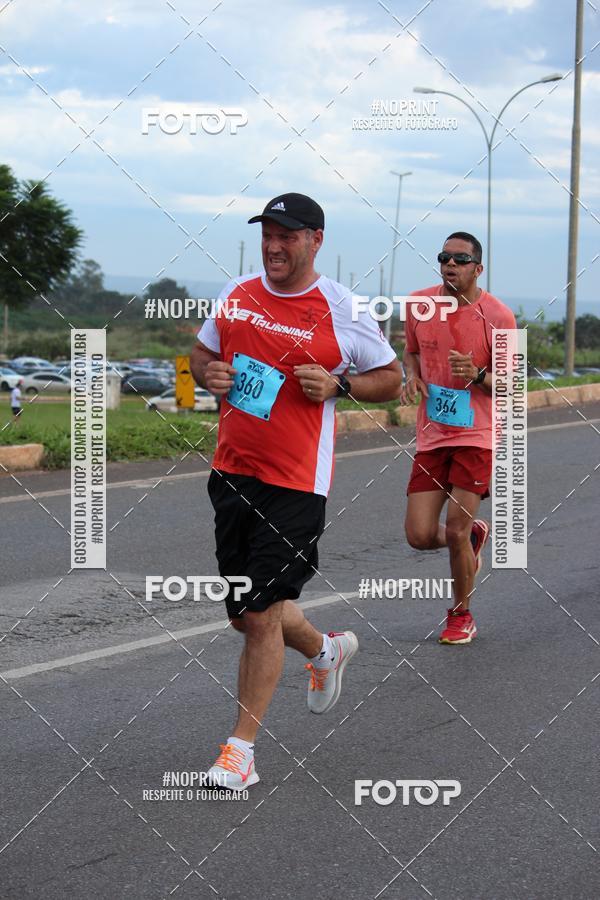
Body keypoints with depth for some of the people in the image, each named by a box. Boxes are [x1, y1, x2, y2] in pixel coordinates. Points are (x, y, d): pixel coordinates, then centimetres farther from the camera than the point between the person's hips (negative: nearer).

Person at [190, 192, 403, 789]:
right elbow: (202, 353, 23)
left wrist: (337, 386, -14)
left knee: (262, 615, -8)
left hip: (295, 485, -6)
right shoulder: (235, 295, 7)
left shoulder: (342, 311, -6)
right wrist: (208, 373, -1)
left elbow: (392, 378, 4)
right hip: (231, 472, 6)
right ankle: (326, 650, 43)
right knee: (245, 614, 13)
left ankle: (240, 747, 3)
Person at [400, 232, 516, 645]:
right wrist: (412, 376, -1)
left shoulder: (498, 317, -10)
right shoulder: (419, 304, 1)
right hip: (431, 437, 4)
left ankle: (461, 615, 18)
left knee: (455, 534, -7)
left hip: (475, 437, -4)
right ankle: (474, 534, 33)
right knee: (420, 536, -2)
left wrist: (478, 375, -24)